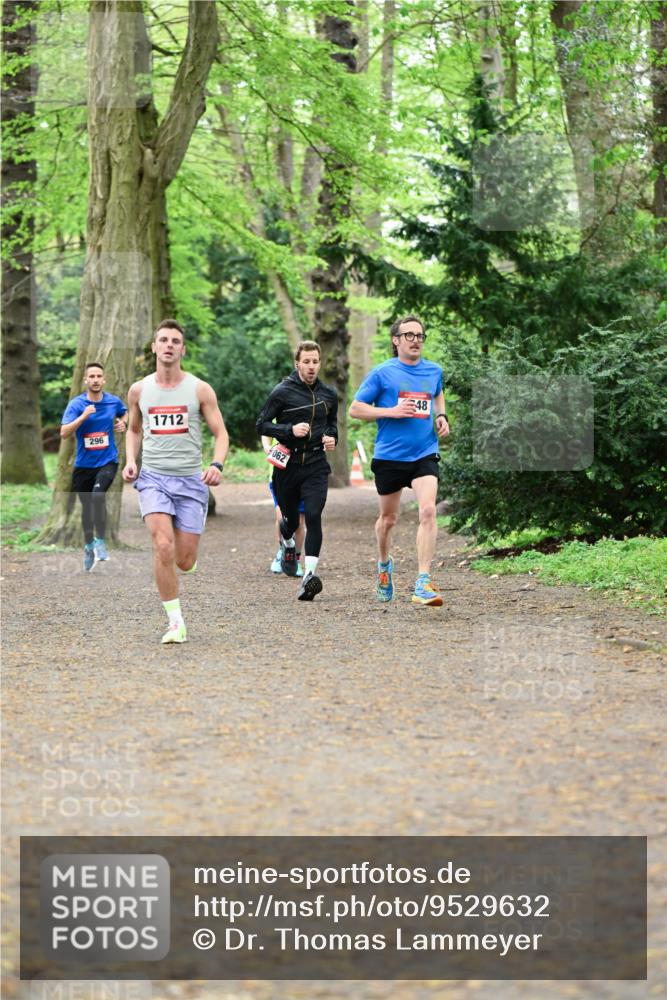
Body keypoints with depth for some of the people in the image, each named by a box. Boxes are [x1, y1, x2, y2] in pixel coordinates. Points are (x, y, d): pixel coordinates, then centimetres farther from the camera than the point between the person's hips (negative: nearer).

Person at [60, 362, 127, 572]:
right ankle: (89, 545, 34)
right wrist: (83, 417, -29)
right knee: (86, 505, 12)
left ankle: (100, 541, -16)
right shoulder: (76, 404, -8)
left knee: (98, 494, -28)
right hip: (83, 464, 1)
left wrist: (122, 423, 1)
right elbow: (64, 433, -18)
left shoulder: (114, 402, -1)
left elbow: (124, 413, 23)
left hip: (107, 461, -1)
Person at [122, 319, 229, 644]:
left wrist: (217, 465, -16)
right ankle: (176, 622, -11)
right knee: (163, 547, -21)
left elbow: (220, 433, 3)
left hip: (191, 480, 0)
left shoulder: (199, 389, 0)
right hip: (153, 478, 0)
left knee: (184, 562, -1)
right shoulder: (139, 390, 6)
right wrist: (130, 461, 4)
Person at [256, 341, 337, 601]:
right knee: (291, 519, 13)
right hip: (287, 465, -1)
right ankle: (287, 542, 51)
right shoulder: (283, 392, -5)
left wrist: (332, 437, 3)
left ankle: (310, 574, -23)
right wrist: (290, 430, -18)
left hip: (316, 465, 1)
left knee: (313, 516, -18)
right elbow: (261, 425, -4)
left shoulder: (328, 394, 7)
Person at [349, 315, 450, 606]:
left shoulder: (434, 371, 8)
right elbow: (355, 409, -2)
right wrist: (391, 411, -15)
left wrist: (440, 416, 11)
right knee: (388, 518, 13)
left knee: (427, 510, -19)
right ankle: (384, 565, 44)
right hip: (389, 455, -1)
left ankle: (423, 584, -21)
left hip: (424, 454, 1)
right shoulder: (382, 373, -3)